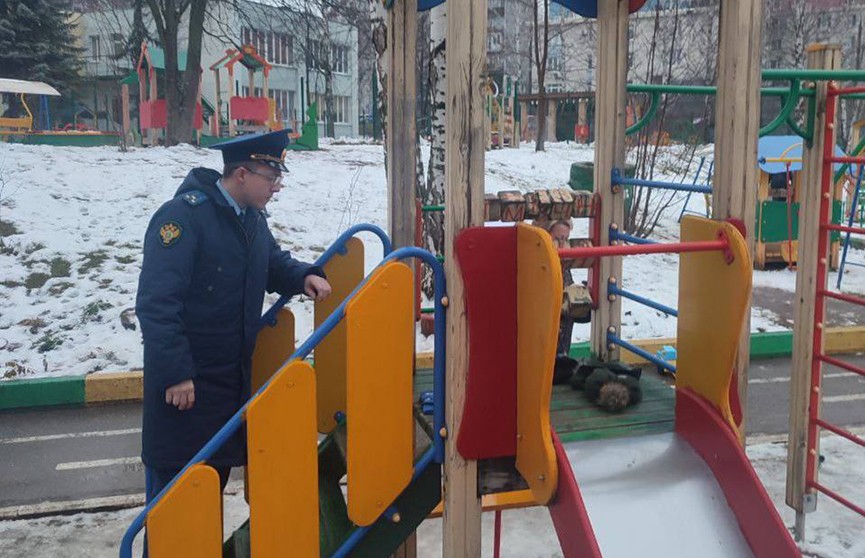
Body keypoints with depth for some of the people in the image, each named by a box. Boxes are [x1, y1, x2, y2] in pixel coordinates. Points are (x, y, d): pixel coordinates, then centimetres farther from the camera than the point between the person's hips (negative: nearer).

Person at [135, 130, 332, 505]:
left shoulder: (252, 218, 7)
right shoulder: (183, 216, -20)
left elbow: (273, 263, 23)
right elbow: (155, 303, -24)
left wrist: (304, 277, 0)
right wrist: (176, 374, -25)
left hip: (233, 376, 8)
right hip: (183, 384, -8)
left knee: (216, 475, 19)